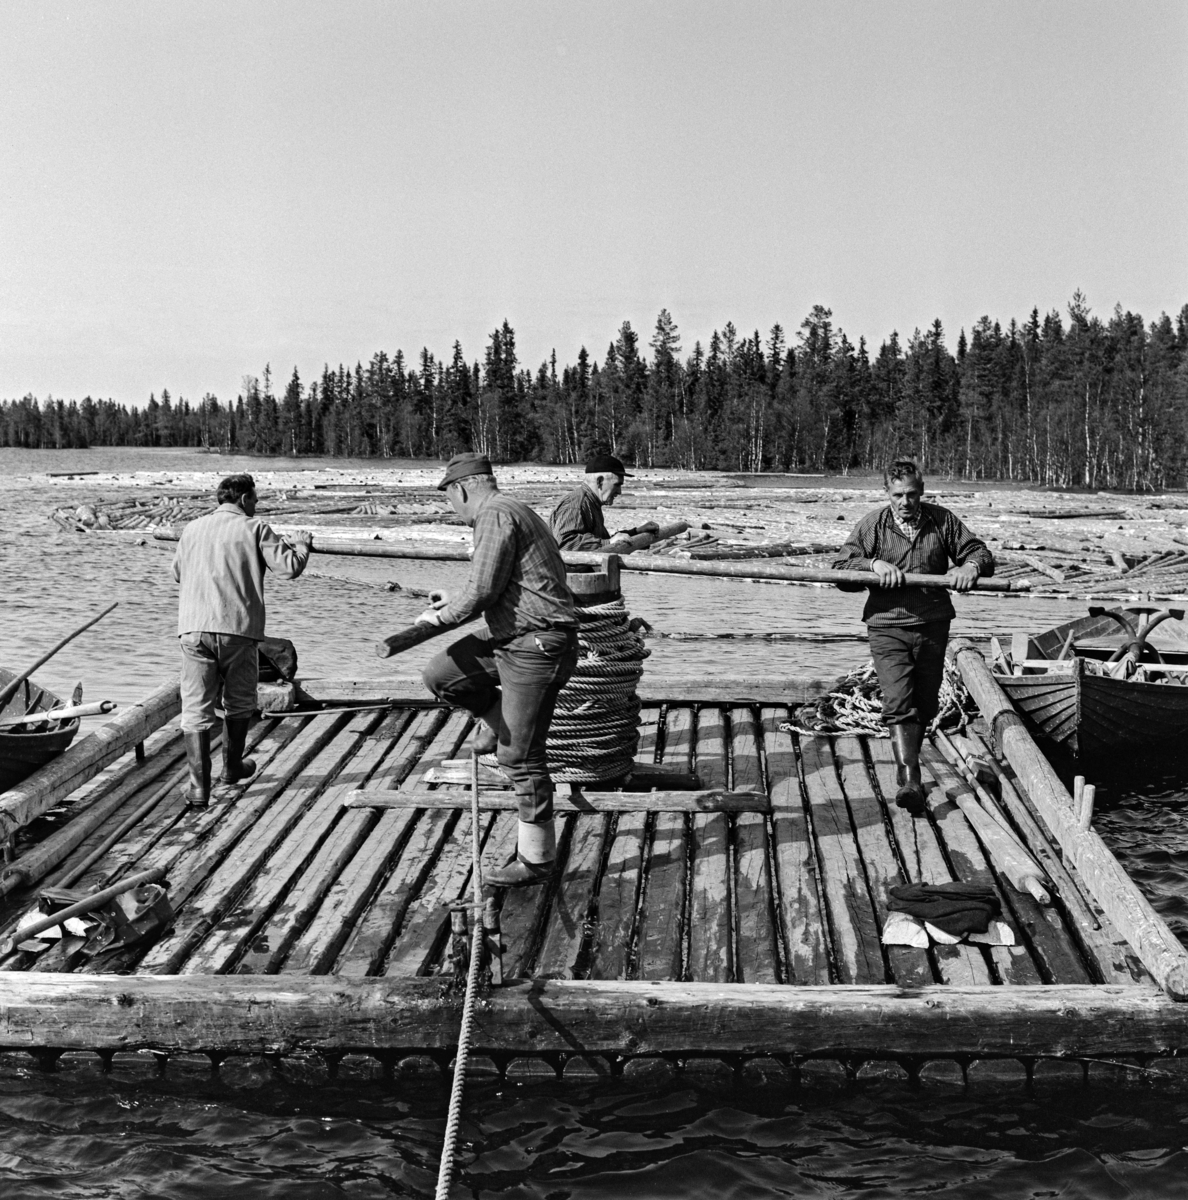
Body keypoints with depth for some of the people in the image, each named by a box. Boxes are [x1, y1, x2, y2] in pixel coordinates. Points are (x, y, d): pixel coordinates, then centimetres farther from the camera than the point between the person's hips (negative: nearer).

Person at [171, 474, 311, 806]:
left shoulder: (192, 529, 15)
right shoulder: (254, 529, 1)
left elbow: (177, 572, 29)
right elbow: (289, 567, -5)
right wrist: (302, 545, 14)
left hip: (193, 628, 3)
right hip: (237, 629, -3)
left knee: (196, 707, 3)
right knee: (238, 704, 18)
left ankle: (199, 786, -3)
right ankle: (230, 773, 31)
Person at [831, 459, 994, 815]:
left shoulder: (942, 520, 6)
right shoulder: (872, 525, 1)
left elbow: (981, 553, 10)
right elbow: (840, 570, -1)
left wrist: (970, 566, -14)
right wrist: (874, 564, -19)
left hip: (933, 625, 3)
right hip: (888, 627, -3)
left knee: (925, 705, 11)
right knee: (898, 702, -16)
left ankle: (909, 760, 35)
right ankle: (909, 780, -21)